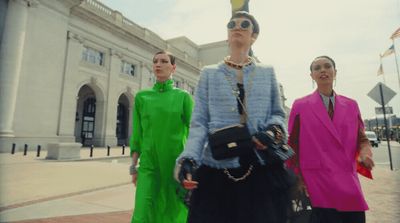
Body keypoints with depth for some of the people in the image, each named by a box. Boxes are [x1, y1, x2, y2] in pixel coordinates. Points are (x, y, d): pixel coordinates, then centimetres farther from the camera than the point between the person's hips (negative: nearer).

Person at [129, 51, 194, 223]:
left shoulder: (183, 96, 0)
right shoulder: (141, 96, 7)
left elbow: (192, 131, -3)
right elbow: (137, 134, 9)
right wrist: (133, 166, 6)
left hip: (175, 163, -1)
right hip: (149, 164, 1)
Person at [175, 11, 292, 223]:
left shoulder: (267, 73, 11)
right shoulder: (209, 73, 7)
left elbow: (278, 114, 12)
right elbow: (199, 123, 0)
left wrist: (275, 128, -12)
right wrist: (188, 157, -15)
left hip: (262, 169, 2)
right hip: (216, 169, -1)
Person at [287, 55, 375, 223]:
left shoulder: (351, 105, 7)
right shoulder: (300, 106, -3)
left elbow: (362, 139, 14)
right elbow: (292, 145, 0)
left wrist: (365, 153, -8)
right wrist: (298, 180, -2)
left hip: (349, 184, 4)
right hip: (317, 184, -3)